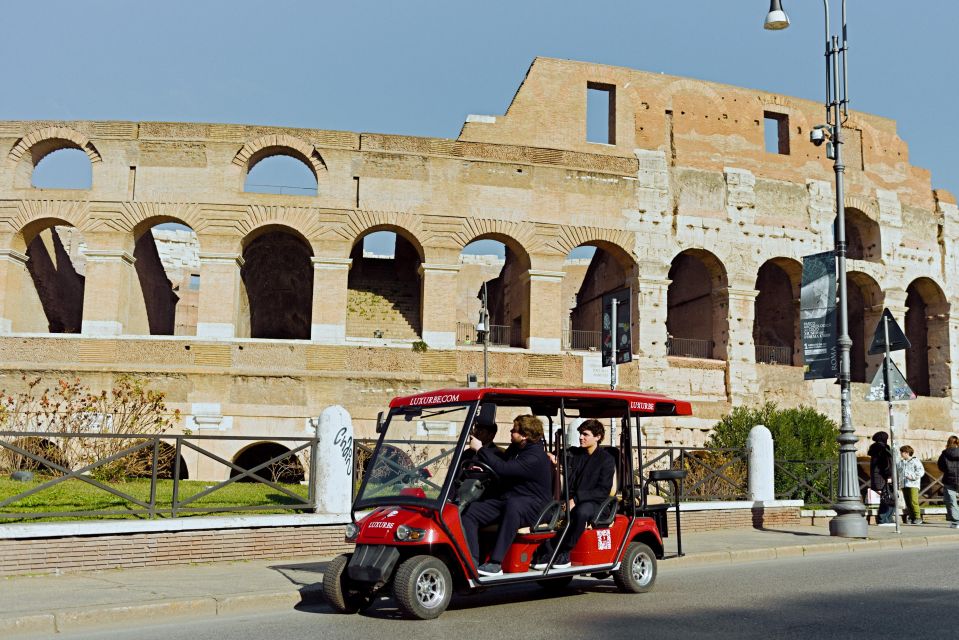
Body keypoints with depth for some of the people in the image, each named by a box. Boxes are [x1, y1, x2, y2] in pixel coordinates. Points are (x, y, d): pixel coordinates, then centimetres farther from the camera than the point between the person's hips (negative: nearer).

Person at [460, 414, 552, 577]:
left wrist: (480, 449, -20)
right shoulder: (515, 448, 11)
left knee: (513, 504, -43)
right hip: (506, 499, 9)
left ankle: (496, 564, -44)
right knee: (469, 511, -12)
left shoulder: (536, 457, -19)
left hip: (533, 505, -9)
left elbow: (503, 469, -29)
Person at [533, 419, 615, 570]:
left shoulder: (606, 459, 1)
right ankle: (547, 553, -27)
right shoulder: (573, 454, 16)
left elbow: (603, 491, -9)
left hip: (593, 503, -4)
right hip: (569, 501, 4)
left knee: (581, 511, -39)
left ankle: (565, 553, -26)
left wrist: (576, 499, -19)